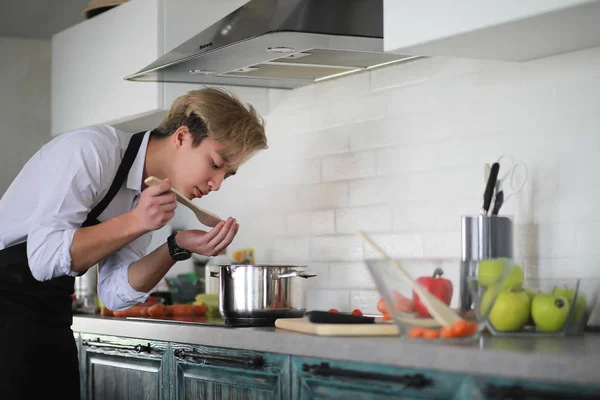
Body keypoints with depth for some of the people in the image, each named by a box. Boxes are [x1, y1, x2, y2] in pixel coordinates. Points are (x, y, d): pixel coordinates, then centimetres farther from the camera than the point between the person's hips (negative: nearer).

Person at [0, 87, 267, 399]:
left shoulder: (152, 189, 4)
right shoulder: (92, 149, -20)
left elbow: (114, 292, -2)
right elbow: (43, 258, -25)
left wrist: (178, 247, -15)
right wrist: (136, 222, -28)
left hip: (50, 316, 8)